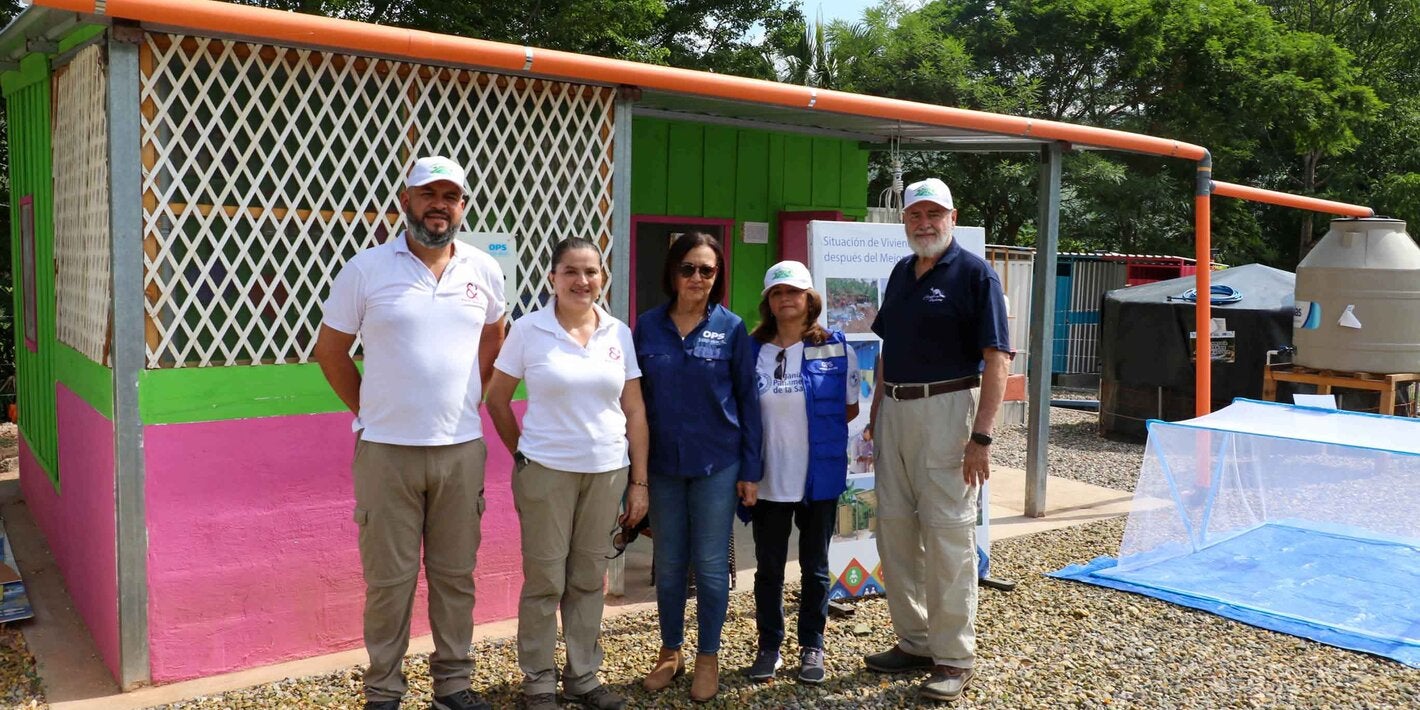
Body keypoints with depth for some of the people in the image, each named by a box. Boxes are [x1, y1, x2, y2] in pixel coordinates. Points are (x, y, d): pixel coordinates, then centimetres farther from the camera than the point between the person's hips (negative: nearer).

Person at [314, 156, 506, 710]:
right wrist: (371, 411, 4)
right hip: (387, 451, -2)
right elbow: (331, 351, 5)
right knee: (389, 578, 5)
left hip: (461, 450, 3)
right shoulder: (366, 269, -3)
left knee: (455, 574, 11)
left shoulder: (483, 271, 5)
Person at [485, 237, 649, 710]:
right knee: (545, 580, 4)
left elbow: (634, 411, 4)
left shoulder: (619, 333, 3)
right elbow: (497, 399, 3)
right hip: (546, 471, -2)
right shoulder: (528, 330, -5)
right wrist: (522, 455, 5)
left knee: (589, 579, 12)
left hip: (608, 471, 3)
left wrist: (639, 481, 2)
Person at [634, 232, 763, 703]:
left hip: (718, 464, -2)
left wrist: (751, 469, -4)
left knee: (711, 564, 4)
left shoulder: (731, 328, -3)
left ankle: (708, 658, 20)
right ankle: (670, 652, 27)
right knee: (669, 564, 11)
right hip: (662, 464, 2)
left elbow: (748, 400, -1)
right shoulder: (648, 327, 1)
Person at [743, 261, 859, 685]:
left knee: (815, 566, 11)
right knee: (768, 567, 10)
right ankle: (769, 646, 24)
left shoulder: (836, 349, -2)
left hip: (819, 478, -1)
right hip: (768, 479, 1)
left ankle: (812, 646, 25)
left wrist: (816, 430, -3)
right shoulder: (752, 351, 0)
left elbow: (850, 409, 5)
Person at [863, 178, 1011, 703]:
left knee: (948, 533, -3)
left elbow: (997, 359, -13)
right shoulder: (901, 272, 14)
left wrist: (981, 435, -19)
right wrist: (876, 411, 14)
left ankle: (954, 658, 9)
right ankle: (914, 641, 25)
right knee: (894, 529, 11)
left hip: (946, 409, -7)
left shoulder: (974, 274, -8)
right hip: (895, 410, 8)